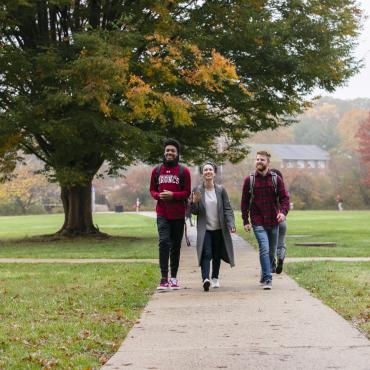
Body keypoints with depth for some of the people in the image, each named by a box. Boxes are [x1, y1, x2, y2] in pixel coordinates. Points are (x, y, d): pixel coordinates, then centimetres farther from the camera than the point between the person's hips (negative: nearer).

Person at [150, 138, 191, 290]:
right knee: (164, 242, -14)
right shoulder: (157, 170, 7)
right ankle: (164, 278, -13)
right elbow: (152, 189, 12)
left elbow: (187, 192, -1)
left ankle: (173, 277, 18)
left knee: (176, 245, 8)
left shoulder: (184, 171, 1)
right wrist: (158, 195, -10)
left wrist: (172, 195, -17)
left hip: (178, 215, 0)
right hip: (162, 214, 0)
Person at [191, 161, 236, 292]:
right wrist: (195, 202, -18)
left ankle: (215, 278, 29)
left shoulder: (221, 190, 0)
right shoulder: (197, 190, -1)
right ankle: (205, 279, -28)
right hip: (204, 229, -2)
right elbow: (194, 211, 3)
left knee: (217, 255, 11)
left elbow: (227, 209, 0)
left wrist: (231, 224, -13)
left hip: (219, 229, 2)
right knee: (206, 253, -17)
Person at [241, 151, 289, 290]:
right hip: (258, 222, -2)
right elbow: (244, 202, 6)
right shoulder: (249, 180, 2)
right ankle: (267, 279, -16)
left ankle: (264, 276, 29)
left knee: (271, 251, 11)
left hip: (273, 221, 2)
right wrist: (245, 221, 0)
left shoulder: (276, 179, 4)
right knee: (264, 249, -17)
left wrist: (283, 212, -17)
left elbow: (284, 198, 2)